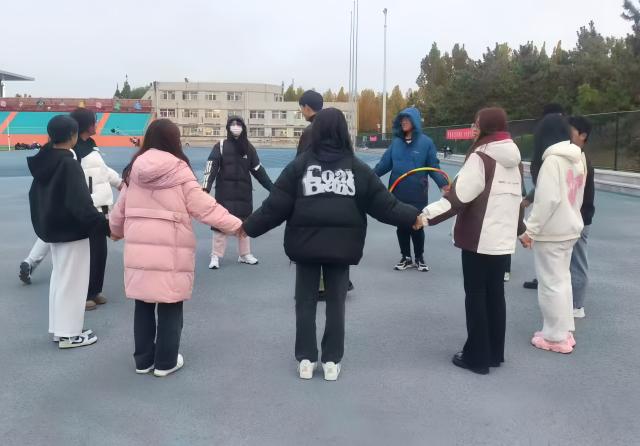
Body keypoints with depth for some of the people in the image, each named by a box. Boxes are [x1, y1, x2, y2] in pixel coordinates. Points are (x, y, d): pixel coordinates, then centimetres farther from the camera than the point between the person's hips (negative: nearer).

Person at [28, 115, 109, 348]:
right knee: (72, 281, 2)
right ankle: (68, 333, 10)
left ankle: (59, 328, 28)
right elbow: (81, 203, -28)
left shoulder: (43, 162, 5)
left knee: (59, 277, 19)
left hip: (53, 228, 9)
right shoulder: (69, 164, -21)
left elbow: (35, 196, 14)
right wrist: (106, 226, -27)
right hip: (71, 231, -9)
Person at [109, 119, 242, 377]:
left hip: (139, 247, 5)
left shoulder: (135, 170, 9)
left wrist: (116, 230, 39)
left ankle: (143, 360, 25)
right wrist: (236, 225, -4)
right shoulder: (179, 169, -7)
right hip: (170, 250, -5)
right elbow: (203, 206, -9)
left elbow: (121, 207, 19)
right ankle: (166, 362, 17)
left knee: (143, 305, 15)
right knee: (170, 306, 7)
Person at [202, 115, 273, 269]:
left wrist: (272, 187, 9)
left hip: (244, 192, 3)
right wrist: (206, 188, -25)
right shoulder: (220, 146, -4)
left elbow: (258, 170, 10)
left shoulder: (249, 147, 6)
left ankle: (244, 254, 26)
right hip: (224, 192, -3)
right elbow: (211, 168, -12)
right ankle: (215, 256, 8)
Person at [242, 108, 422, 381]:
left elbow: (275, 205, -6)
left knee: (305, 301, 12)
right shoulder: (357, 168, -1)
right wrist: (413, 217, 12)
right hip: (341, 246, 1)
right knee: (336, 302, 12)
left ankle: (305, 359, 17)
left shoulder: (300, 165, -4)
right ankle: (332, 361, 17)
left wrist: (248, 226, 6)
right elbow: (383, 203, -1)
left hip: (306, 245, -1)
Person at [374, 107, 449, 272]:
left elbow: (434, 167, -6)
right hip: (398, 193, 3)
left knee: (417, 226, 6)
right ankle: (406, 258, 27)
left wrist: (443, 184, -19)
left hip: (417, 194, -3)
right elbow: (385, 163, 5)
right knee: (401, 226, 10)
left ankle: (419, 258, 27)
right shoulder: (396, 142, 4)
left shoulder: (426, 142, -6)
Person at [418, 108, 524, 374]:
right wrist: (521, 230, 30)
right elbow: (516, 199, 19)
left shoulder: (480, 158, -14)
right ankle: (495, 354, 24)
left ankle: (477, 357, 9)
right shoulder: (513, 160, 11)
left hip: (479, 240, -8)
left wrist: (427, 215, -23)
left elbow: (460, 196, -22)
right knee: (495, 294, 15)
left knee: (476, 296, 2)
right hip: (504, 240, 8)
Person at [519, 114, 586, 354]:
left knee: (551, 283, 1)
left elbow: (548, 199, -23)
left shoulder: (552, 159, -18)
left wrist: (530, 230, -17)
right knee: (562, 280, 17)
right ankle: (565, 332, 26)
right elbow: (576, 196, 15)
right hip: (570, 228, 9)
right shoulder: (578, 157, 8)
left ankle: (556, 337, 10)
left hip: (551, 231, -9)